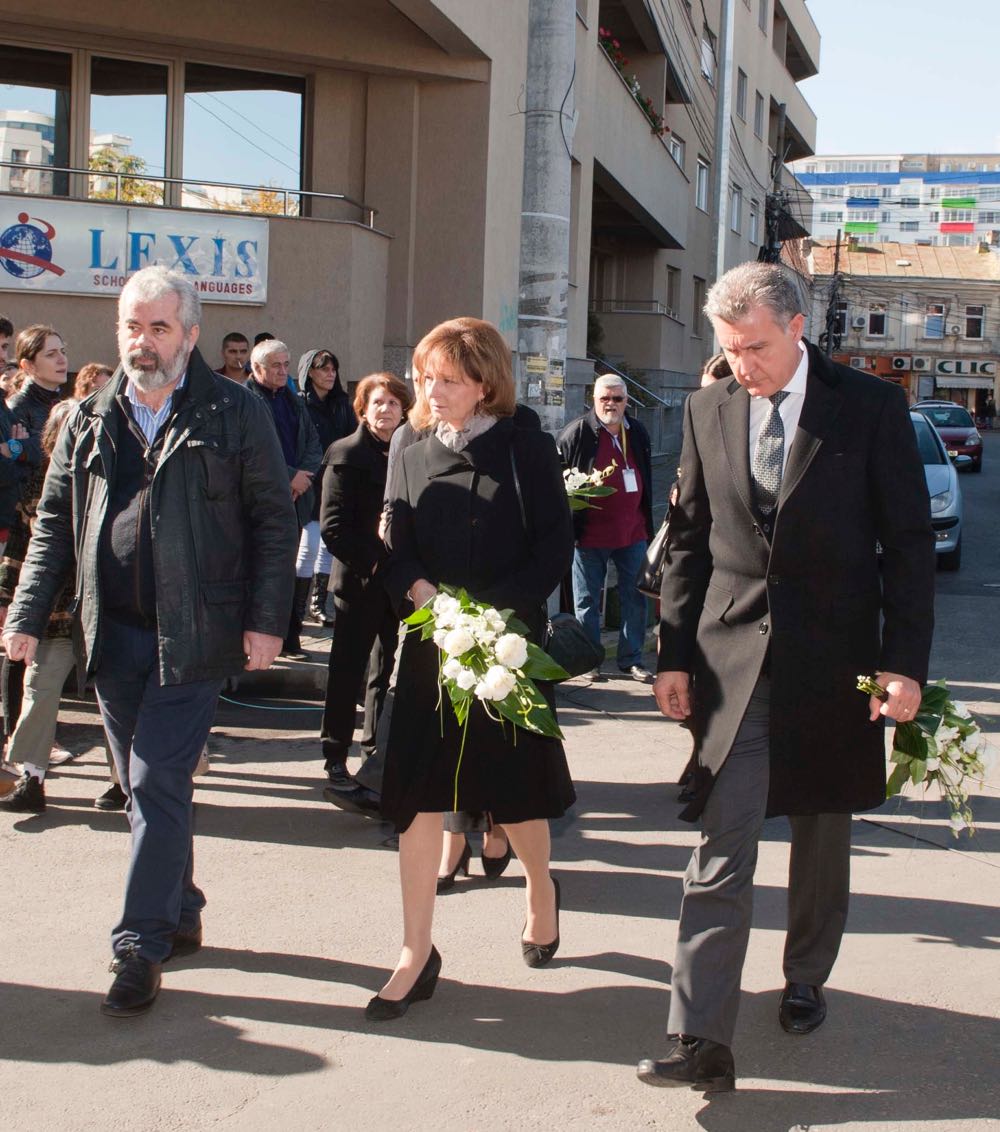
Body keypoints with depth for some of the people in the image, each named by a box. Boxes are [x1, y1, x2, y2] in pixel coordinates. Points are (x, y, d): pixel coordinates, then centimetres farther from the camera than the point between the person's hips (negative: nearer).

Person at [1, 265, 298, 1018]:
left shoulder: (236, 414, -2)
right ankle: (181, 914, 29)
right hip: (114, 632, 5)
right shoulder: (91, 420, 9)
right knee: (144, 785, 12)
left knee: (158, 784, -7)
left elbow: (275, 522, -1)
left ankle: (143, 944, 4)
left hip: (194, 635, -4)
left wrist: (267, 619, -7)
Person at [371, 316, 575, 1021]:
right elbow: (398, 556, 7)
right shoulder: (414, 460, 9)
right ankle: (418, 955, 7)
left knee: (517, 785, 9)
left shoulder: (528, 452, -2)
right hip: (430, 646, 3)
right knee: (418, 793, -1)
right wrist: (425, 594, -15)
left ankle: (541, 890, 40)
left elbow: (556, 548, -6)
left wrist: (490, 608, -17)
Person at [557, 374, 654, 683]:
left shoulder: (638, 433, 10)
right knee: (587, 601, 5)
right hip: (590, 533, -4)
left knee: (635, 599, 8)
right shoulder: (576, 433, -7)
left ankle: (631, 658, 18)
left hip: (632, 532, 5)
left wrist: (647, 523, 19)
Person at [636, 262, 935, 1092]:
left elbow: (909, 543, -4)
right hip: (734, 660, 1)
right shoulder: (708, 411, 3)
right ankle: (702, 1041, -4)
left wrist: (905, 662, -10)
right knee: (721, 852, -4)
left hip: (834, 664, -1)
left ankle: (806, 979, 37)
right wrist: (675, 655, 4)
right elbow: (689, 542, 8)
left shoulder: (871, 408, -5)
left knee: (822, 840, 15)